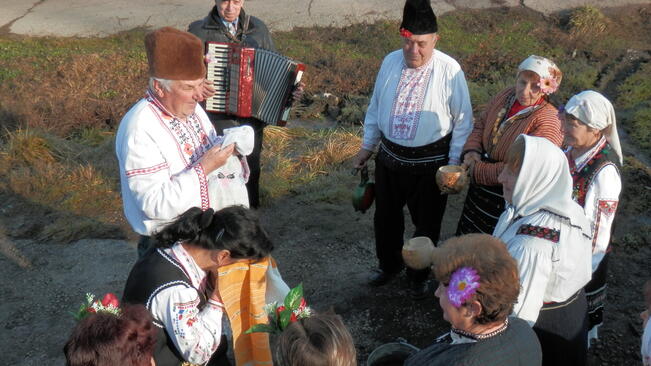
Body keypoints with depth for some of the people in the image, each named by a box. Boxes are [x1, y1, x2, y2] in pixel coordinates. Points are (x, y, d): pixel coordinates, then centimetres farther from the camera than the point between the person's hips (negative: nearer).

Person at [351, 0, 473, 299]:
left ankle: (419, 276, 41)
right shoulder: (390, 62, -4)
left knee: (426, 224, 15)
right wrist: (367, 147, 12)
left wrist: (454, 163, -9)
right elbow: (375, 107, 8)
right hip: (389, 156, 4)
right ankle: (388, 265, 48)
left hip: (430, 162, -4)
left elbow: (463, 121, -10)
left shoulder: (450, 70, -17)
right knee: (385, 217, 21)